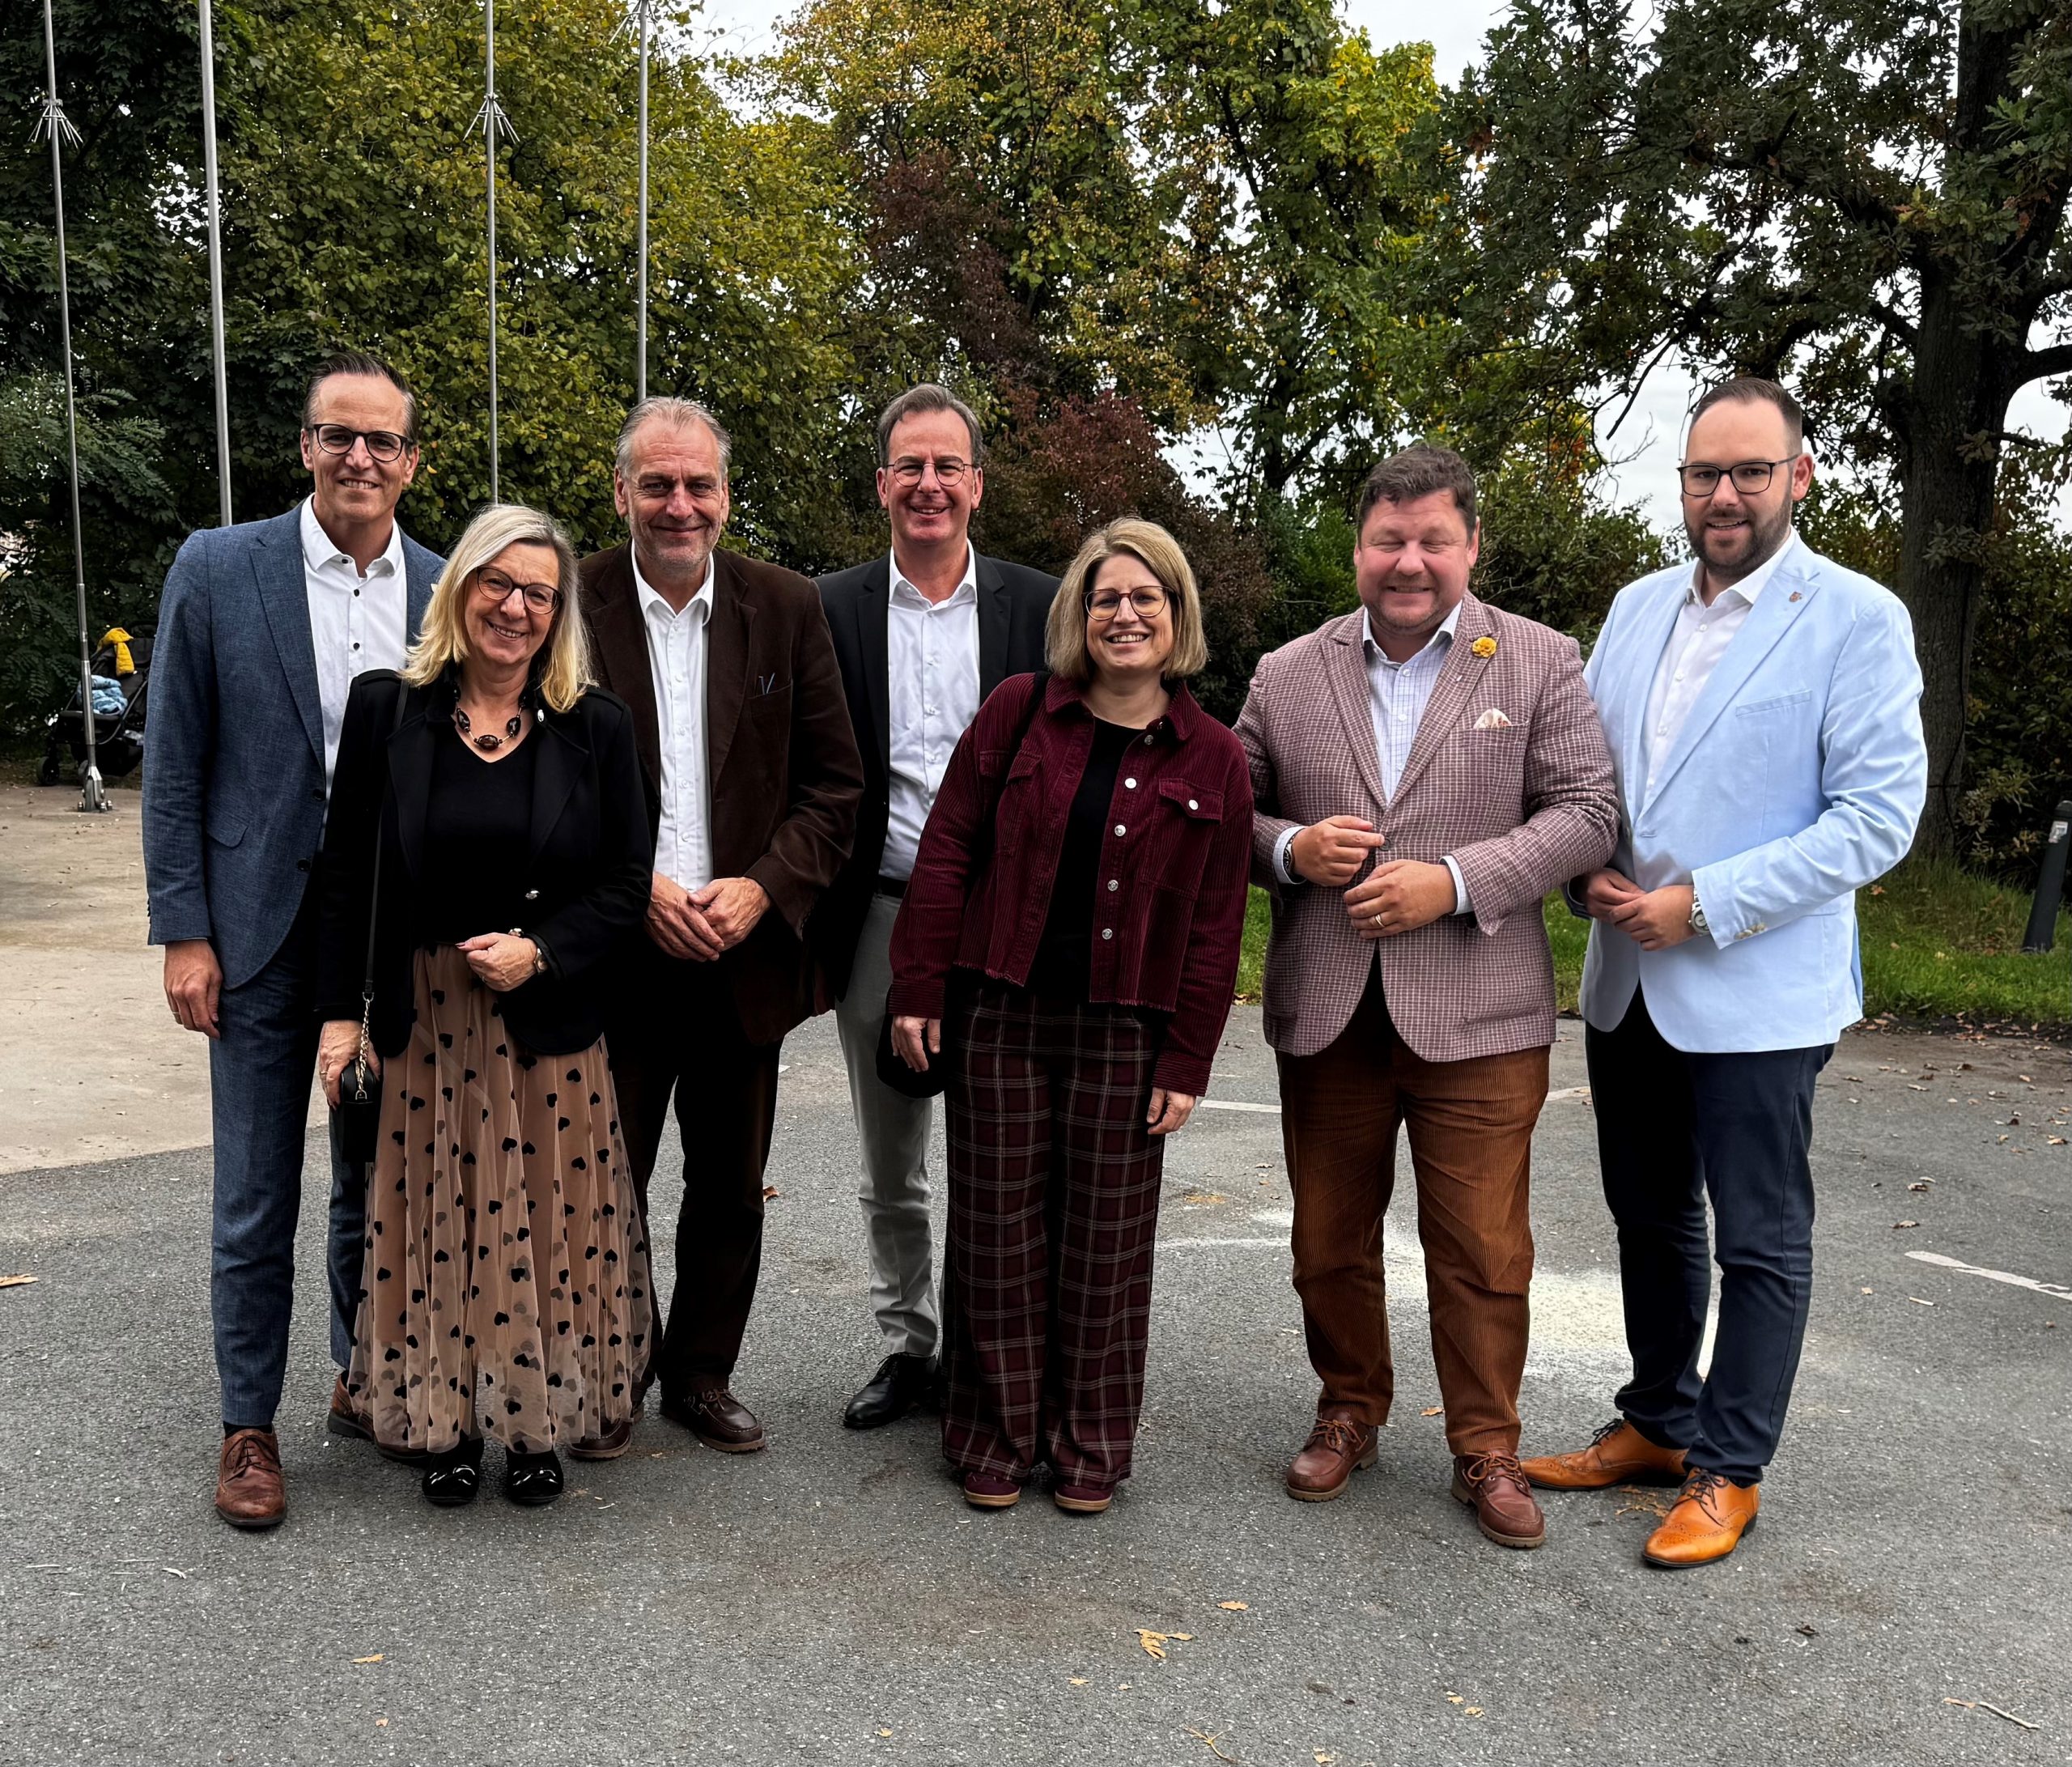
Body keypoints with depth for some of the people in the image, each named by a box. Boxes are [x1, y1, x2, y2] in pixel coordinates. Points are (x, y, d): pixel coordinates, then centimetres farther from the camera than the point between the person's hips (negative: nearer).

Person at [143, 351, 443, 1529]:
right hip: (265, 931, -2)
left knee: (383, 1180, 15)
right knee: (258, 1199, 7)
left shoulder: (447, 593, 3)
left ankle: (367, 1378, 34)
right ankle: (250, 1423, 23)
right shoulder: (218, 570, -3)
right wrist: (182, 933, -7)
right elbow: (174, 767, -3)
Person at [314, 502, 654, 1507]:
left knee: (549, 1220, 6)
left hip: (550, 1025, 0)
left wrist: (538, 950, -14)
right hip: (425, 1023, 1)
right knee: (438, 1219, 9)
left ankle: (541, 1421, 23)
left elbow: (626, 883, 0)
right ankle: (447, 1423, 25)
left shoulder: (595, 727, -1)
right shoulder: (386, 709, 1)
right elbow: (346, 870, 2)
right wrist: (340, 1010, -2)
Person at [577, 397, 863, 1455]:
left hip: (745, 952, 2)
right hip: (614, 952, -2)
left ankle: (702, 1377, 32)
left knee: (730, 1189, 14)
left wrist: (764, 888, -12)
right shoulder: (569, 606, -4)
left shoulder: (786, 609, 1)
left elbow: (833, 782, 1)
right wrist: (635, 890, -15)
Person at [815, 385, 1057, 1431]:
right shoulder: (832, 610, 4)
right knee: (889, 1172, 14)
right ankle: (908, 1350, 30)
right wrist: (811, 923, -5)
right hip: (879, 922, 2)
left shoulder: (1038, 606, 2)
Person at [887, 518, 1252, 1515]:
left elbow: (1214, 927, 2)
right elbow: (946, 852, 1)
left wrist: (1186, 1062, -2)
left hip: (1124, 1034, 0)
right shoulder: (1018, 712, 1)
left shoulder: (1212, 760, 1)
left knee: (1107, 1241, 8)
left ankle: (1090, 1448, 26)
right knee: (999, 1229, 8)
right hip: (999, 1013, 0)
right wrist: (919, 990, -3)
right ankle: (995, 1439, 25)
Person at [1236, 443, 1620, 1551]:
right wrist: (1291, 848, -12)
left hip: (1475, 1013, -2)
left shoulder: (1539, 663, 1)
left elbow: (1586, 812, -4)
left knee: (1482, 1250, 6)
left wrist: (1455, 882, -16)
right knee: (1329, 1241, 14)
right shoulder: (1287, 675, 7)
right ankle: (1349, 1413, 36)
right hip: (1325, 1013, 2)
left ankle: (1486, 1449, 26)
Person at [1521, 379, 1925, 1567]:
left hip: (1759, 989, -6)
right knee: (1652, 1219, 18)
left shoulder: (1857, 620, -9)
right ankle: (1657, 1425, 35)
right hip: (1629, 980, 6)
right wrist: (1590, 873, -5)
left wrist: (1704, 903, -20)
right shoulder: (1639, 607, 9)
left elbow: (1879, 814, -15)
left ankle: (1730, 1471, 22)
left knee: (1761, 1241, 7)